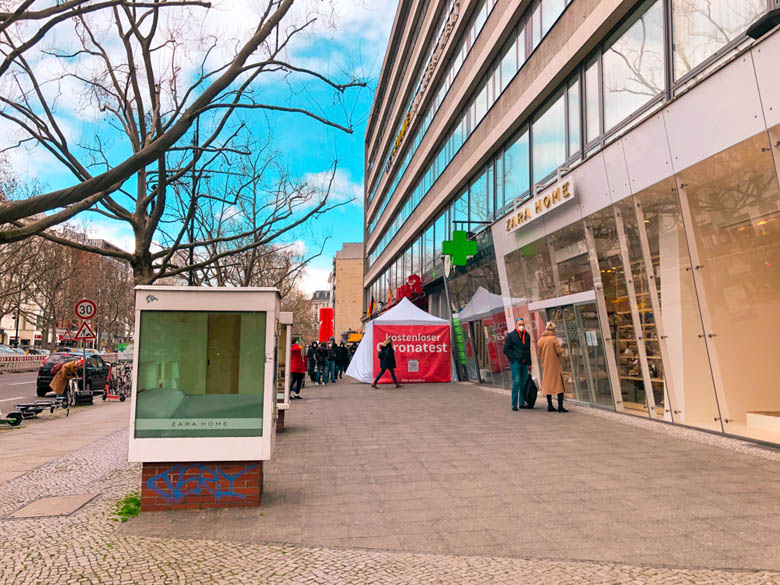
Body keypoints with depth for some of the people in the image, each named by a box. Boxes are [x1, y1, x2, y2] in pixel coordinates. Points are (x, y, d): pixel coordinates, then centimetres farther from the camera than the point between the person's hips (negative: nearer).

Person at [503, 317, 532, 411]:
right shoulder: (511, 335, -2)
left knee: (524, 383, 6)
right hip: (515, 363, -5)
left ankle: (522, 403, 15)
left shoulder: (527, 335, 13)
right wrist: (513, 360, -10)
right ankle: (514, 404, -4)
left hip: (524, 364, 5)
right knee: (516, 382, -9)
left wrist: (529, 363, 14)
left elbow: (528, 349, 19)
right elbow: (506, 350, -2)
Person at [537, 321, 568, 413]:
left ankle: (550, 406, 14)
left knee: (548, 385, 12)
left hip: (546, 366, 5)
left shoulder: (540, 341, 2)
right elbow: (559, 352, -14)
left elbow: (539, 355, 7)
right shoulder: (554, 339, -13)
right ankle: (560, 406, -4)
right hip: (555, 365, -5)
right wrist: (560, 347, 6)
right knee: (559, 384, 1)